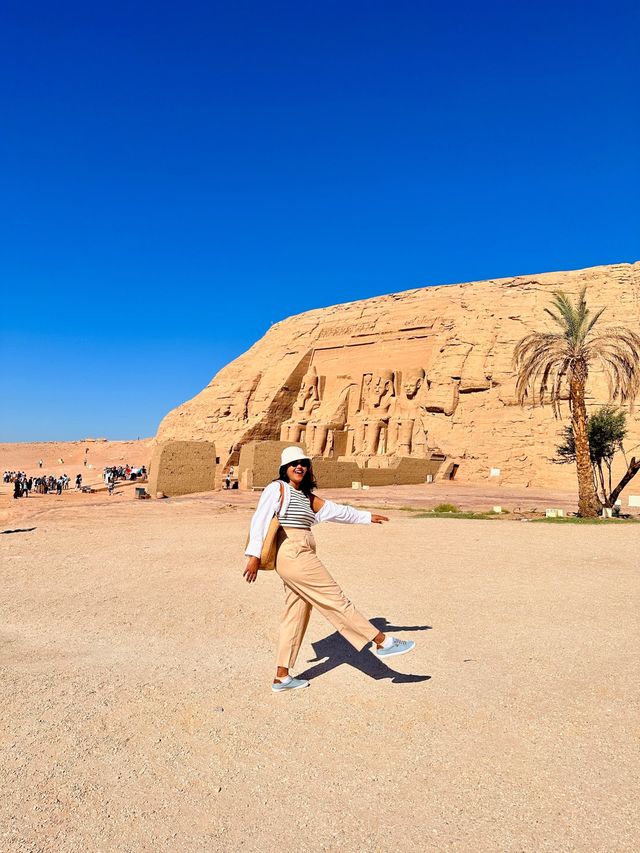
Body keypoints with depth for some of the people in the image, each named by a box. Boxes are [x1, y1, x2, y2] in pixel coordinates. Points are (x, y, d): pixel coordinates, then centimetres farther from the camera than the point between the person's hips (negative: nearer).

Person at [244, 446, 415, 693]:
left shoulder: (308, 497, 20)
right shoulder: (277, 488, -2)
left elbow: (337, 511, 27)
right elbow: (260, 519, -9)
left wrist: (367, 517, 32)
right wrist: (254, 555, -17)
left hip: (301, 557, 9)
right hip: (293, 554, -9)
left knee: (296, 614, 10)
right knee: (335, 600, -3)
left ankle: (281, 677, 19)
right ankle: (382, 642, 4)